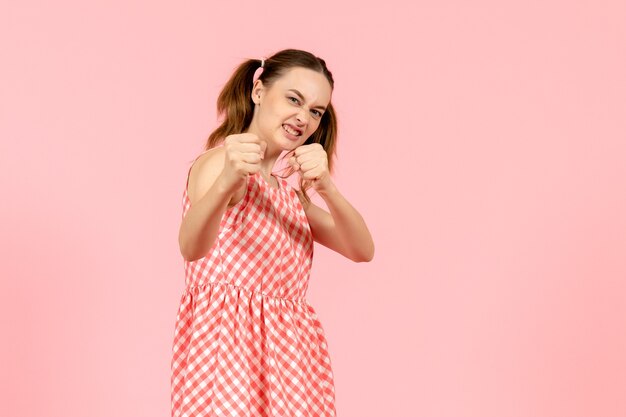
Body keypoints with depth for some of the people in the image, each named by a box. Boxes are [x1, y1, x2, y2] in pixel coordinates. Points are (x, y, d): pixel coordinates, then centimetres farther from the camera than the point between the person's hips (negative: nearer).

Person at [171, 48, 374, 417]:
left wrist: (327, 187, -15)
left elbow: (362, 250, 3)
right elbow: (191, 247, -26)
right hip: (231, 344, -7)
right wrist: (225, 181, -44)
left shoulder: (291, 190, 18)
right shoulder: (218, 161, -6)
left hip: (288, 355, 7)